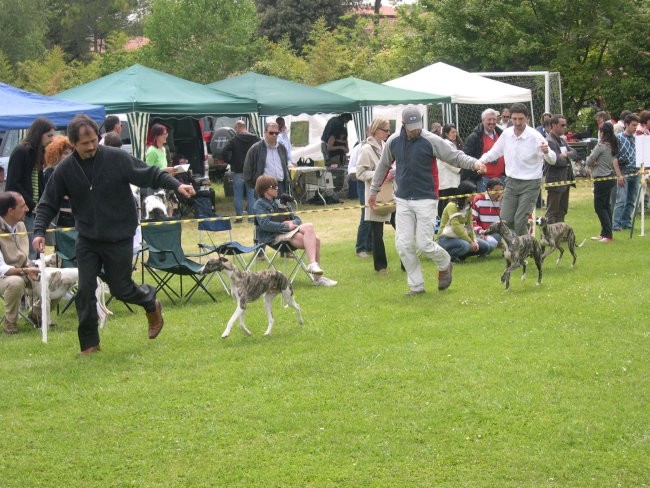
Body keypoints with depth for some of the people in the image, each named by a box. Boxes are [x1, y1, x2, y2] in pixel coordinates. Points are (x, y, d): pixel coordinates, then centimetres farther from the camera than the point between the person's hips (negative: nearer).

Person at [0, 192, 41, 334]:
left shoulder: (20, 225, 5)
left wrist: (30, 269, -9)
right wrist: (24, 271, -40)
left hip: (23, 273, 7)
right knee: (15, 282, -41)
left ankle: (37, 312, 14)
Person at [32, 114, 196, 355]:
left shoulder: (117, 158, -13)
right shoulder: (65, 170, -6)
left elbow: (150, 174, -8)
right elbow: (48, 204, 1)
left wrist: (176, 185, -21)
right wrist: (39, 231, -12)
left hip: (119, 238, -2)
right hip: (87, 240, 2)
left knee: (121, 289, 4)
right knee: (85, 290, -5)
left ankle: (151, 303, 38)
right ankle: (89, 343, 8)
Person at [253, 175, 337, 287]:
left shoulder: (280, 203, 27)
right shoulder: (260, 204, 5)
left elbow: (297, 219, 22)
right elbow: (265, 224, -11)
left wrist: (293, 223, -3)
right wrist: (286, 226, -15)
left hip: (290, 232, 7)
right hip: (273, 236, -7)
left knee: (316, 239, -21)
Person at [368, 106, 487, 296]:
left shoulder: (431, 141, -9)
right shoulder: (393, 141, 3)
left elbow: (455, 156, -7)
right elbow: (383, 166, 18)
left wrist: (474, 163, -25)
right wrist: (374, 190, 25)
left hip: (425, 200, -4)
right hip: (403, 201, 4)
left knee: (424, 244, -8)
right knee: (403, 245, -1)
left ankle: (445, 264, 24)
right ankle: (416, 285, 11)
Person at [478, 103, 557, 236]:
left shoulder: (535, 136, -14)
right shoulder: (506, 134, 1)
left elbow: (552, 160, -16)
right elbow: (494, 152, 16)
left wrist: (546, 152, -38)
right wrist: (479, 162, 1)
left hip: (530, 184, -5)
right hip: (511, 182, 5)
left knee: (520, 221, -12)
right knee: (506, 220, 1)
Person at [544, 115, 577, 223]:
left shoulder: (562, 140, 15)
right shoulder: (549, 141, -17)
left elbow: (574, 153, 10)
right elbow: (556, 161, -25)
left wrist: (566, 155, -10)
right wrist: (566, 158, -6)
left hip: (565, 180, 10)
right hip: (555, 181, -10)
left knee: (562, 210, 15)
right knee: (552, 212, -4)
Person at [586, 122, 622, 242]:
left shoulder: (601, 146, -18)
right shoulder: (612, 146, 8)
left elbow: (589, 162, -14)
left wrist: (593, 162, 4)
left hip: (601, 180, -9)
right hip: (610, 177, 9)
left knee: (599, 207, -4)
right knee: (606, 206, 14)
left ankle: (608, 234, -7)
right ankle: (604, 233, 20)